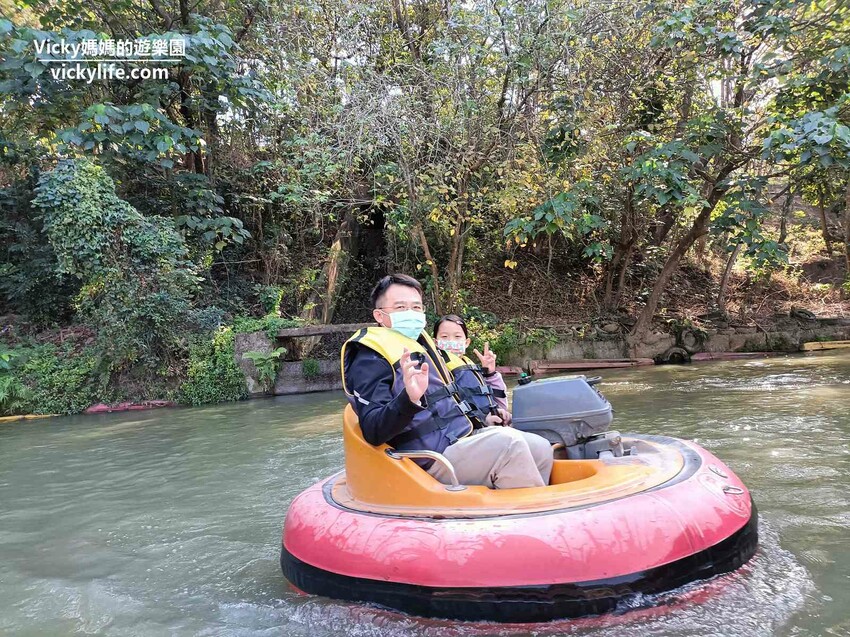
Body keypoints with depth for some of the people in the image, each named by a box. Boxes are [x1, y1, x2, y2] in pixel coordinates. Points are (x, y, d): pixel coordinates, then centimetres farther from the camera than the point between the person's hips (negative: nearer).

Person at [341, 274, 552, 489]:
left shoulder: (422, 344, 17)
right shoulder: (370, 360, -11)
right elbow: (374, 432, -23)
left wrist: (478, 419, 22)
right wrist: (409, 398, -37)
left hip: (464, 436, 9)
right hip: (433, 458, -9)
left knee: (541, 449, 2)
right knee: (508, 445, -25)